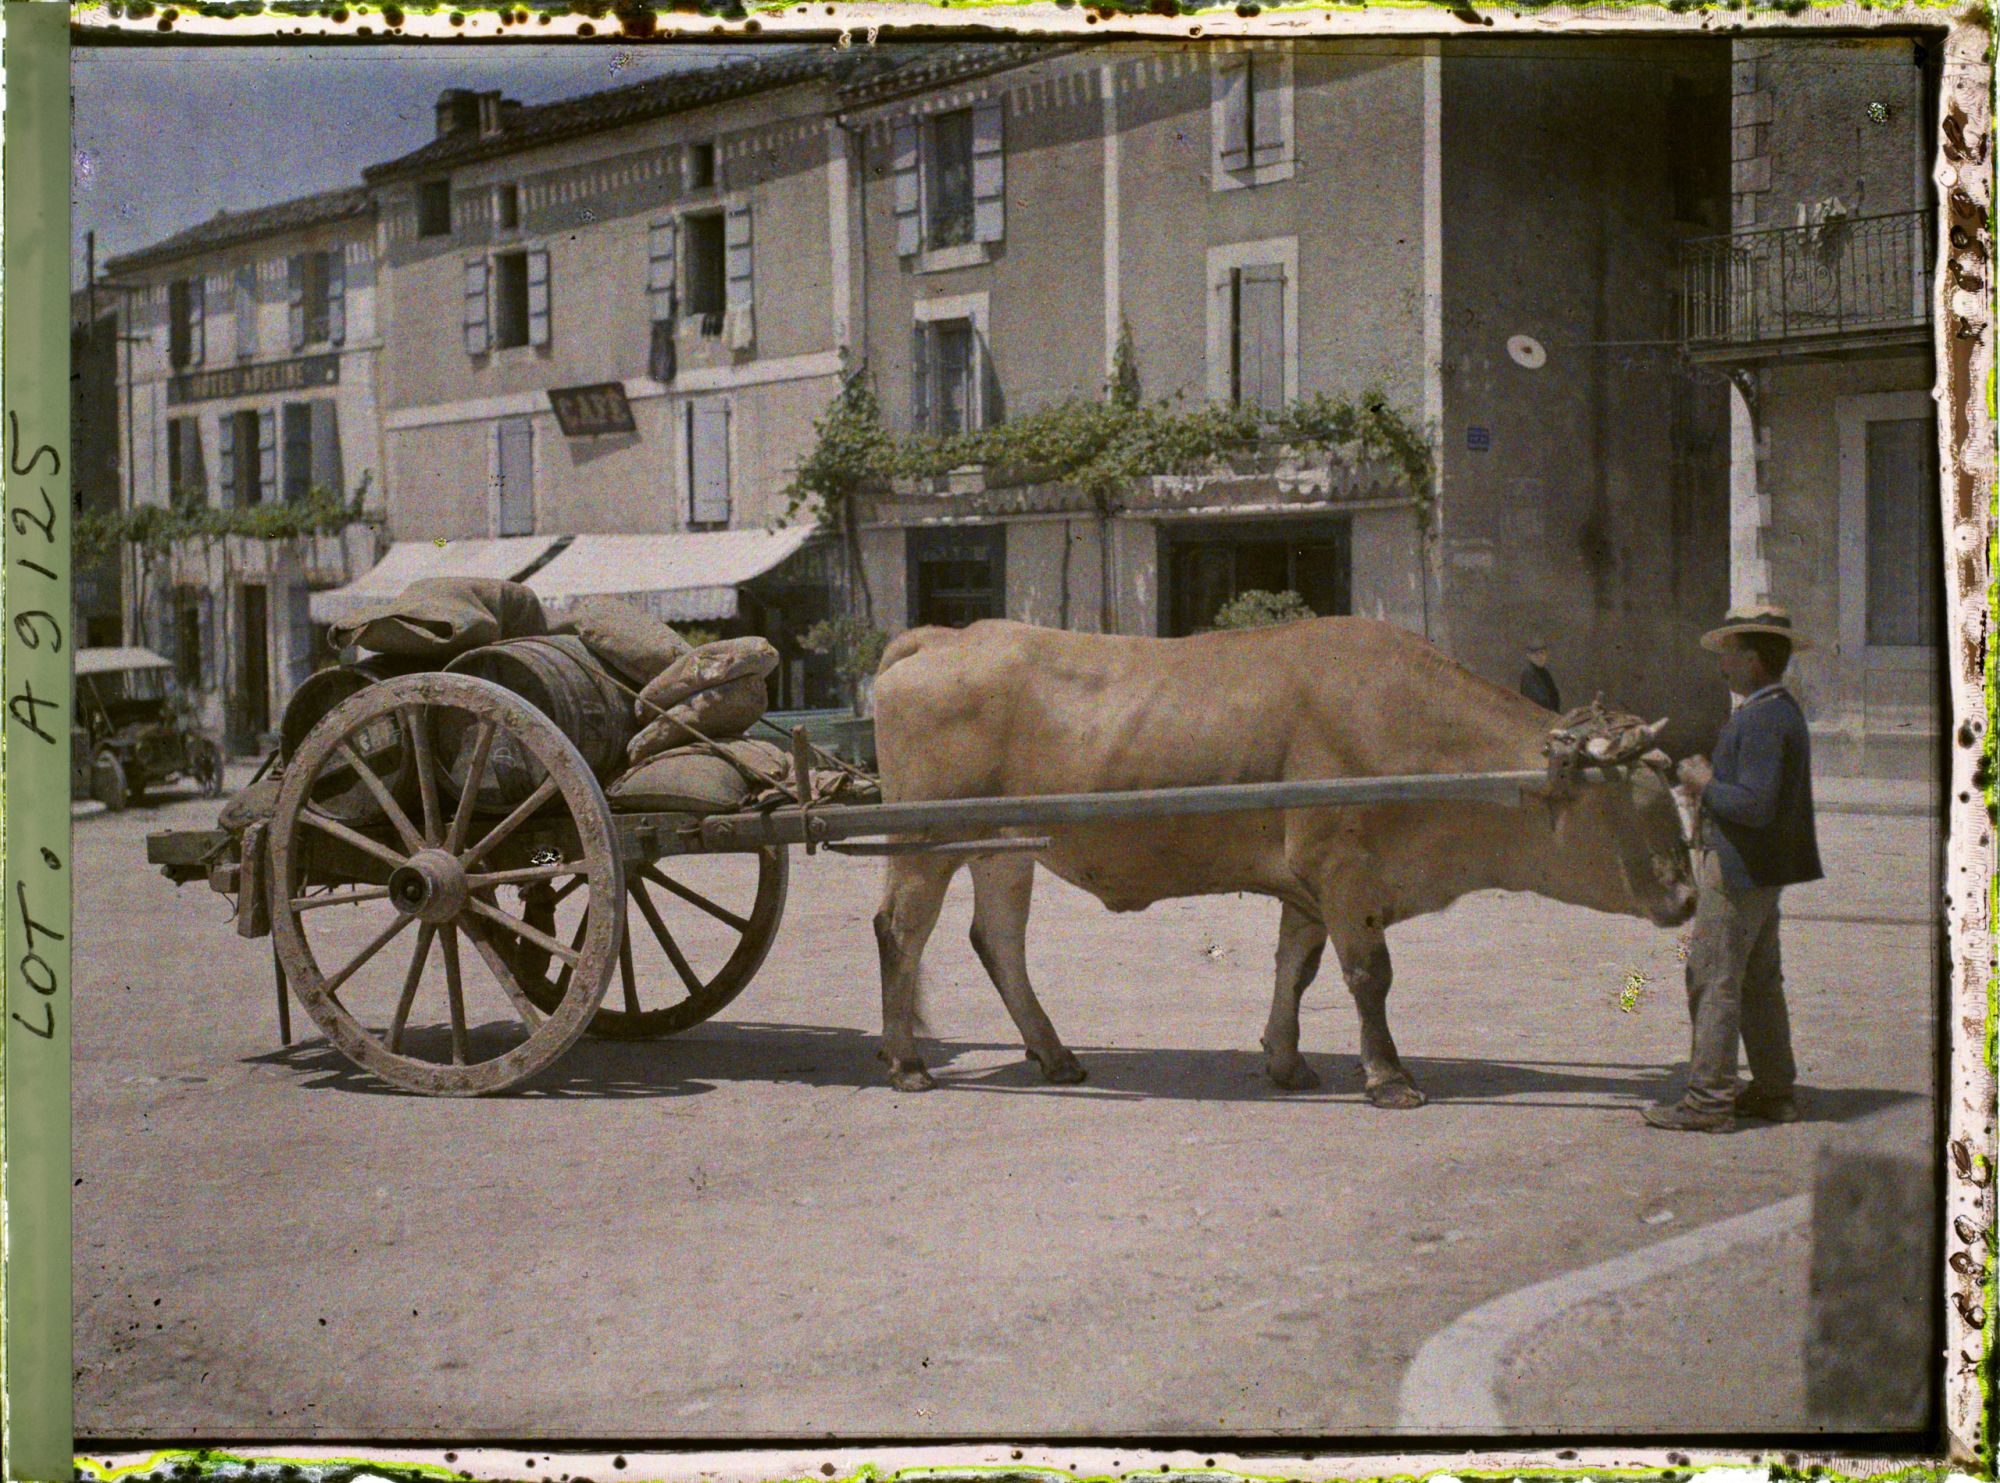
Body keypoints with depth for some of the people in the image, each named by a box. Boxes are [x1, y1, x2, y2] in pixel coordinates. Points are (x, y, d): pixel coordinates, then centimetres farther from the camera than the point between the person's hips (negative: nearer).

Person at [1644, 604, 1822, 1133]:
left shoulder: (1762, 720, -21)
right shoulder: (1783, 711, 13)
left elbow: (1756, 805, -28)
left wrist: (1706, 784, -15)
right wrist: (1707, 776, 14)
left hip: (1737, 871, -11)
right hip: (1763, 870, 11)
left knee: (1714, 981, -5)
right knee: (1759, 981, 17)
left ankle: (1709, 1099, -1)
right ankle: (1775, 1090, 24)